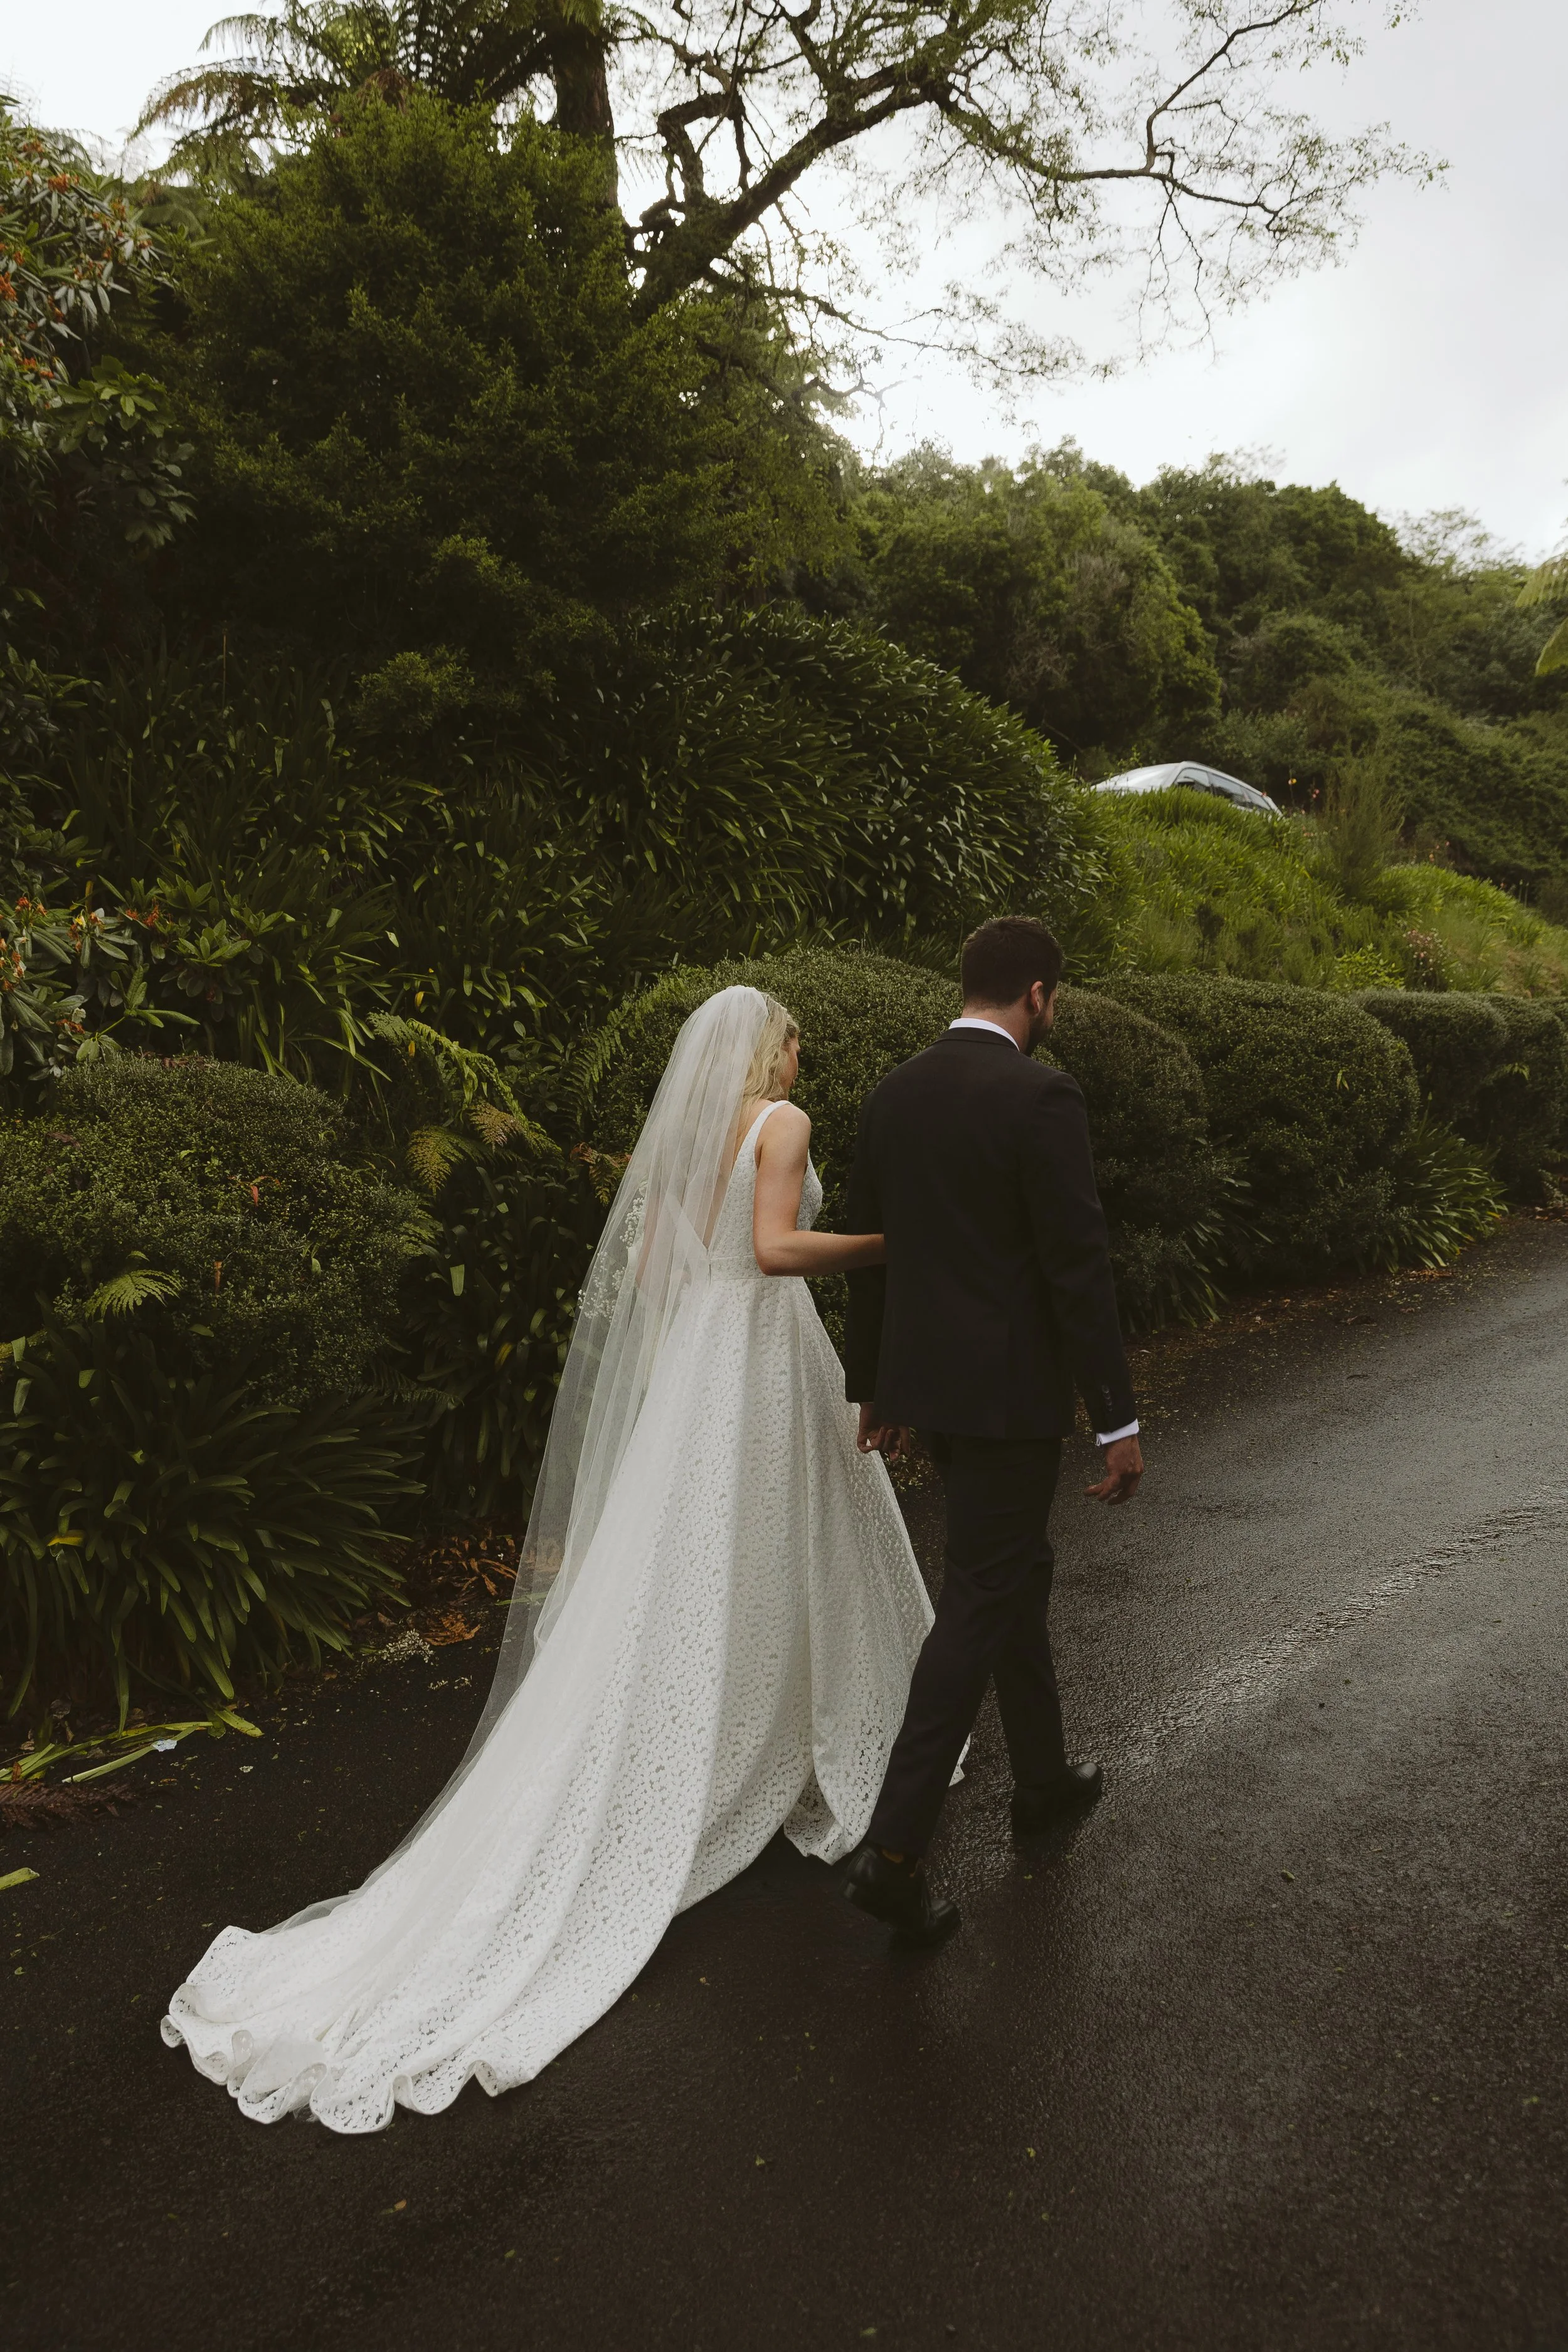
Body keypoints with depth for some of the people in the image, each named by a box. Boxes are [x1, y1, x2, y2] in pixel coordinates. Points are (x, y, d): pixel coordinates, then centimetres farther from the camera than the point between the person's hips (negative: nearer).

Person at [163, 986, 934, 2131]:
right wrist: (890, 1244, -11)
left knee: (676, 1577, 8)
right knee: (786, 1560, 7)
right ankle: (822, 1758, 22)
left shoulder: (681, 1131, 13)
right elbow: (776, 1247, -21)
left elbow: (648, 1271, 12)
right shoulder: (784, 1121, -8)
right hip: (763, 1350, -7)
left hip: (685, 1355, 7)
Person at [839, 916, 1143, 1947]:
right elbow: (1078, 1264, -18)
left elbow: (869, 1245, 12)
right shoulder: (1042, 1095, -16)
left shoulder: (896, 1092, 6)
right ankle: (896, 1848, 2)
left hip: (925, 1375, 8)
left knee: (1018, 1567, 23)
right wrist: (1118, 1418, -12)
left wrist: (874, 1382, 22)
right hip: (1008, 1386, -8)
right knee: (980, 1602, 1)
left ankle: (1044, 1776, 39)